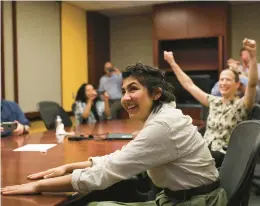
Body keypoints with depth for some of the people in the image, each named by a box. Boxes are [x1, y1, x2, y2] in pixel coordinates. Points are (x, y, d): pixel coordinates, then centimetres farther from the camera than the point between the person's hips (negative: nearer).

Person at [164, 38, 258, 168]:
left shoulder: (241, 105, -2)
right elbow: (189, 85, 18)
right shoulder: (214, 102, 14)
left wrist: (252, 56, -36)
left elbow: (252, 84, -22)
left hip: (225, 157, -5)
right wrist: (172, 63, 18)